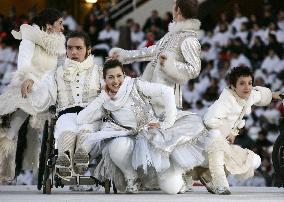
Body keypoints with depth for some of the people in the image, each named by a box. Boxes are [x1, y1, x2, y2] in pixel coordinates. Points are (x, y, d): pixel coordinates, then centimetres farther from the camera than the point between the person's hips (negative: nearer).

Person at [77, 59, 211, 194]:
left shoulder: (135, 86, -3)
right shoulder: (105, 103, 8)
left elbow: (167, 92, -11)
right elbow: (81, 120, -1)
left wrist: (166, 124, -14)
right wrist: (103, 97, 0)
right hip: (131, 141, 3)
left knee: (171, 188, -18)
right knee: (117, 146, -36)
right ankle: (131, 178, -6)